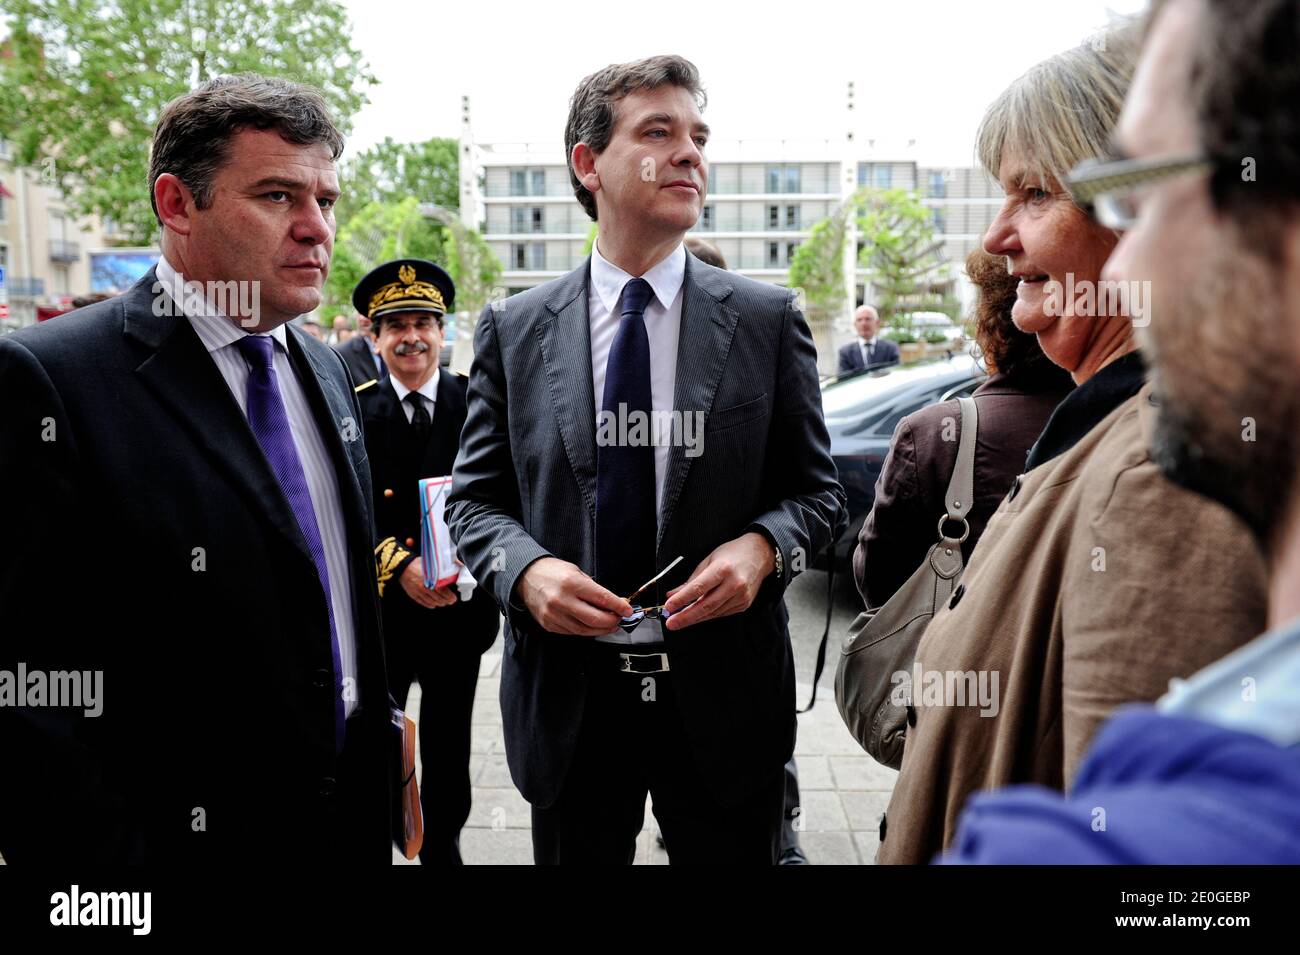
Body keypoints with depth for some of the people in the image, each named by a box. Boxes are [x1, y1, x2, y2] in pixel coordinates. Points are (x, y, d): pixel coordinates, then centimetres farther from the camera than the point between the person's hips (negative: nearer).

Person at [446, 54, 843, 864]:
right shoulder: (514, 331, 2)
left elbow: (815, 487, 4)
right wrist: (526, 568, -16)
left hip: (724, 697, 0)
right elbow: (475, 498, 4)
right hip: (566, 698, 1)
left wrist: (762, 547, -16)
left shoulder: (768, 320, 0)